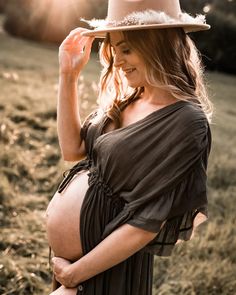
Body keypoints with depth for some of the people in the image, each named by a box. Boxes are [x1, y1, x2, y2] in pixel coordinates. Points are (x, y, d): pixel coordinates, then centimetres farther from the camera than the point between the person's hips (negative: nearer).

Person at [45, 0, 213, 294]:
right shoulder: (128, 99, -1)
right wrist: (68, 75, -4)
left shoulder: (186, 122, -24)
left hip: (107, 267, -7)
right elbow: (72, 148, 4)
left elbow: (145, 223, -23)